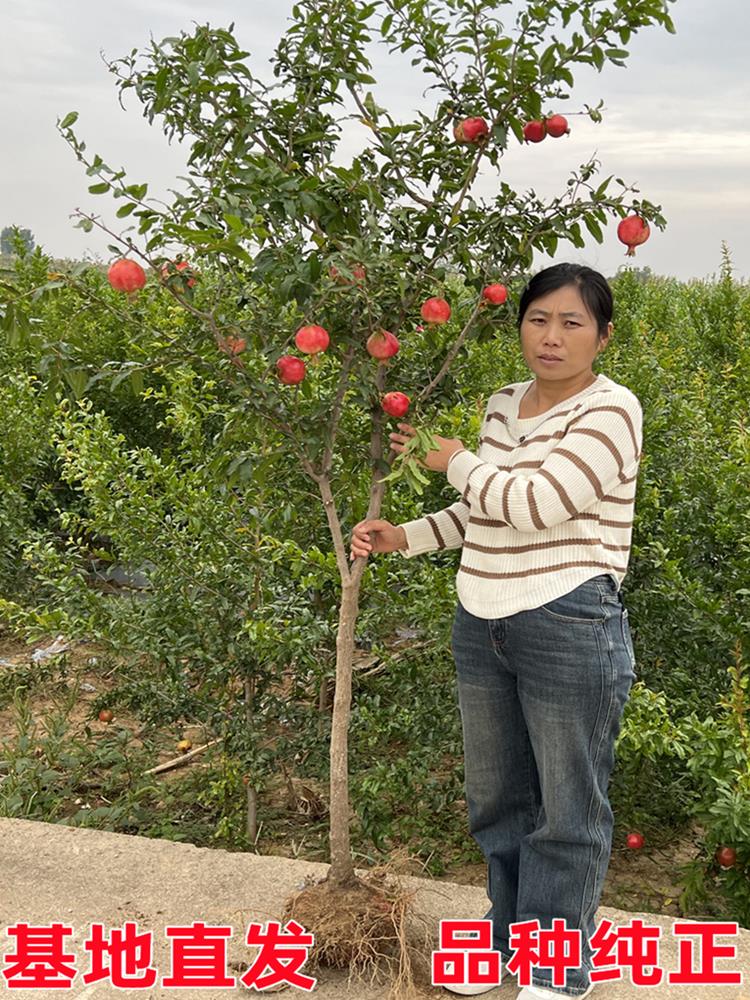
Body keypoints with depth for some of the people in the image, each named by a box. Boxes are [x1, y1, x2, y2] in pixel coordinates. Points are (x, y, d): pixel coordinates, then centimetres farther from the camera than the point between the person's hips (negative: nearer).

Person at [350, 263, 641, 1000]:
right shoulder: (503, 404, 9)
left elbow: (532, 503, -23)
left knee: (568, 810, 9)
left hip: (569, 629, -7)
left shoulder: (610, 411, -13)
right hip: (481, 623, 7)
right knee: (496, 794, 20)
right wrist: (405, 537, 8)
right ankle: (509, 936, 42)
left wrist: (456, 461, -8)